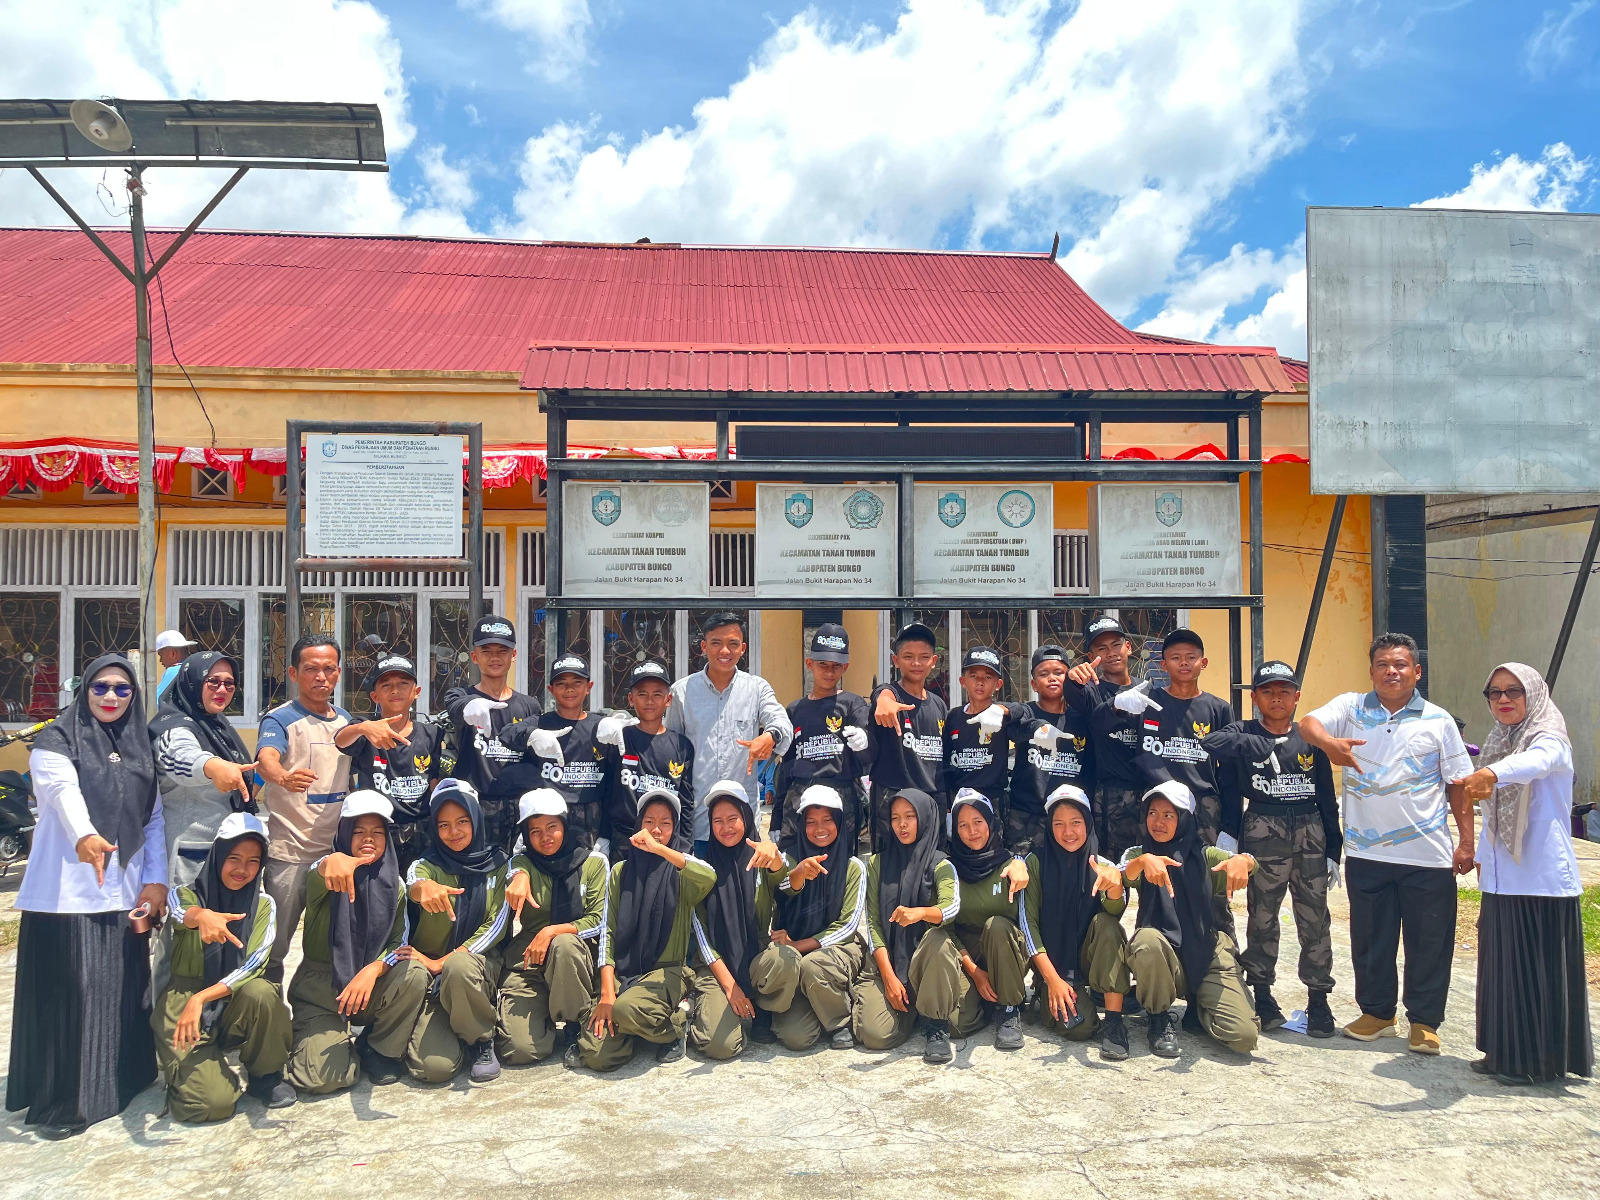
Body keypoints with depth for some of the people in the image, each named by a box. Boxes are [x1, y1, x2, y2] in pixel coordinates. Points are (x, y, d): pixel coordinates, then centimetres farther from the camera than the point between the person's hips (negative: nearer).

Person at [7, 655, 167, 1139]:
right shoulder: (58, 739, -2)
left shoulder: (141, 748, 14)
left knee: (123, 989, 10)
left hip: (125, 892, 5)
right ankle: (60, 1102, 5)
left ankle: (121, 1081, 25)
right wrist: (83, 835, -42)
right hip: (66, 891, -5)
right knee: (66, 991, -5)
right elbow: (62, 790, -22)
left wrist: (156, 880, 2)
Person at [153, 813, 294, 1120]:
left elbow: (254, 965, -13)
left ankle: (265, 1076, -7)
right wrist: (201, 916, -55)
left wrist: (201, 998, -28)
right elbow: (178, 913, -30)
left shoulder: (262, 904, 0)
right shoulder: (186, 894, -4)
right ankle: (184, 1065, 15)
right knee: (213, 1102, -21)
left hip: (232, 1004, 2)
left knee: (261, 992, -34)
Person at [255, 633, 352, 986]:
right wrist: (284, 777, -49)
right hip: (289, 850, -5)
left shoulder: (345, 720, 9)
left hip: (337, 847, 5)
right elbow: (266, 758, -29)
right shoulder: (281, 720, -8)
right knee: (275, 943, 2)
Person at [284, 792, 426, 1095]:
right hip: (320, 990, -3)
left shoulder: (393, 882, 1)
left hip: (370, 987, 3)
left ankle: (379, 1049, -2)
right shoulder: (329, 873, -9)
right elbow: (317, 877, -35)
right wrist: (332, 862, -60)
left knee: (415, 974, -28)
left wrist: (373, 970, -26)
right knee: (323, 1077, -24)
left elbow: (401, 941, -5)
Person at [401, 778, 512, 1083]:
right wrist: (424, 887, -53)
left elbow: (497, 925, -5)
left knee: (458, 965, -37)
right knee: (435, 1067, -23)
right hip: (429, 976, 0)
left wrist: (441, 963, -15)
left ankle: (483, 1040, -11)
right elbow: (412, 883, -26)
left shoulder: (496, 863, 2)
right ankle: (433, 1031, 13)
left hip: (478, 966, 0)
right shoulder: (427, 863, -1)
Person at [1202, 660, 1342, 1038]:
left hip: (1311, 836, 2)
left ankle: (1319, 999, 14)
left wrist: (1333, 850, 8)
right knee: (1262, 918, 4)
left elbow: (1327, 798, 12)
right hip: (1263, 836, -2)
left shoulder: (1310, 740, 11)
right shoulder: (1241, 735, 3)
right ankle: (1262, 994, 17)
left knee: (1315, 921, 3)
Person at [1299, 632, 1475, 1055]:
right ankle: (1377, 1012, 28)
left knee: (1429, 941, 6)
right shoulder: (1351, 707, 5)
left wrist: (1467, 841, 0)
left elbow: (1459, 784, 6)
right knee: (1370, 939, 11)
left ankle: (1424, 1021, 22)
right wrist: (1330, 743, -34)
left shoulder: (1438, 720, 5)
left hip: (1428, 854, 0)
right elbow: (1309, 723, -12)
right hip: (1366, 850, 1)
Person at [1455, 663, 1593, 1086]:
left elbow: (1535, 762, -37)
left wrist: (1492, 774, -54)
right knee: (1503, 967, 12)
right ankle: (1507, 1053, 23)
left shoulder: (1550, 741, -12)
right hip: (1501, 880, 7)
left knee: (1538, 969, 1)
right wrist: (1482, 857, 21)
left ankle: (1539, 1061, 12)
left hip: (1542, 879, -7)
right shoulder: (1497, 744, 12)